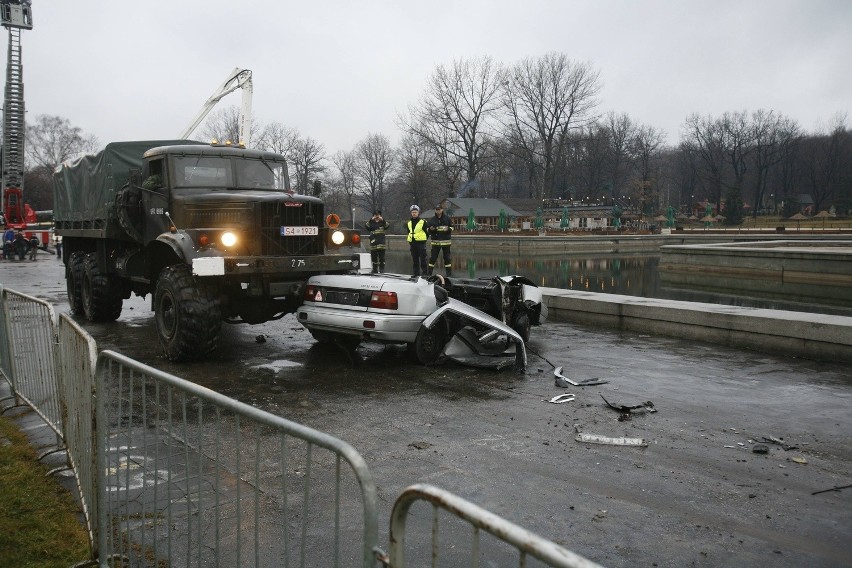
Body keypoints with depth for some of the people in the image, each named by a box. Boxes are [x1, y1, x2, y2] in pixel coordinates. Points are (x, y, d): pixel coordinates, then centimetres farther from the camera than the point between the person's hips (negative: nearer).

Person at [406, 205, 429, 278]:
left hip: (421, 243, -5)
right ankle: (415, 273, 16)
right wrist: (410, 241, 15)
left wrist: (423, 240, -2)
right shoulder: (409, 223, 13)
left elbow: (427, 232, 0)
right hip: (412, 243, 6)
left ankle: (424, 273, -1)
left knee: (423, 259, -5)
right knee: (414, 260, 9)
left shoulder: (423, 222, -4)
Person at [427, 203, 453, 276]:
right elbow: (428, 230, 9)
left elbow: (452, 227, 8)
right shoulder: (432, 220, 5)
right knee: (433, 257, -1)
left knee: (447, 257, 6)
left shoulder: (447, 218, 2)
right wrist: (431, 229, -13)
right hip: (435, 241, 0)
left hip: (446, 241, 0)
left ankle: (449, 273, 14)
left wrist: (448, 229, -13)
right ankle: (429, 273, 5)